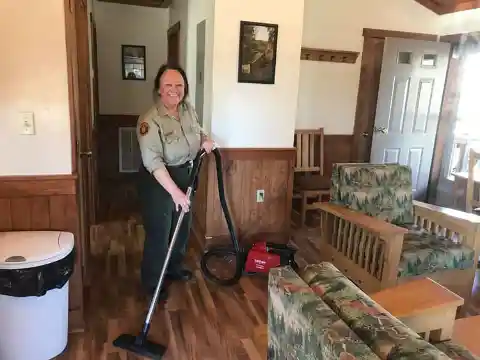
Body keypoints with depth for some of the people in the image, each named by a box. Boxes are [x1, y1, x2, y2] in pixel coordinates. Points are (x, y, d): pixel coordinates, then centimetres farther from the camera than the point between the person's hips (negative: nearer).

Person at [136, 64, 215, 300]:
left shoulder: (188, 110, -1)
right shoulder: (150, 120, -24)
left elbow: (198, 131, 18)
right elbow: (153, 162, -30)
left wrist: (205, 139, -5)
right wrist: (174, 191, -34)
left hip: (185, 176, 8)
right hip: (158, 182, -8)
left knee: (182, 227, 21)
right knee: (158, 233, 4)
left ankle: (174, 268, 44)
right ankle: (152, 283, 25)